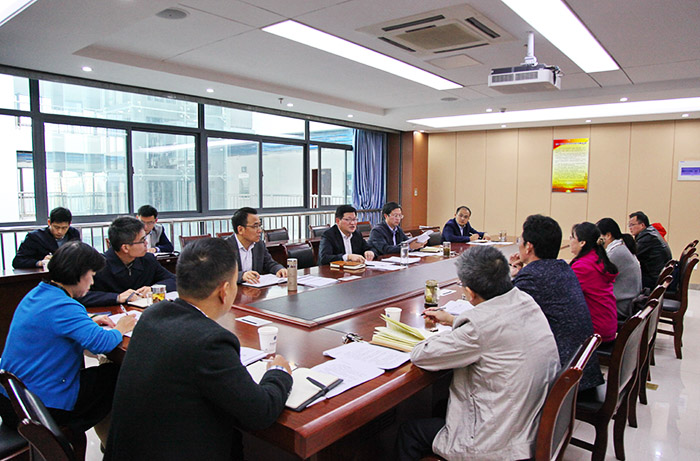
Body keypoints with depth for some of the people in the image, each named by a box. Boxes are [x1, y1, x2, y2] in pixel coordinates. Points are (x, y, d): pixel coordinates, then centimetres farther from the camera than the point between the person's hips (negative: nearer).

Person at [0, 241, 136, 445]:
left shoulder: (36, 294, 5)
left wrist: (90, 321, 10)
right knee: (118, 374, 5)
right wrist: (120, 329, -11)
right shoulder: (63, 306, -25)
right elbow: (101, 343, -33)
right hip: (45, 405, -9)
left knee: (100, 374, 22)